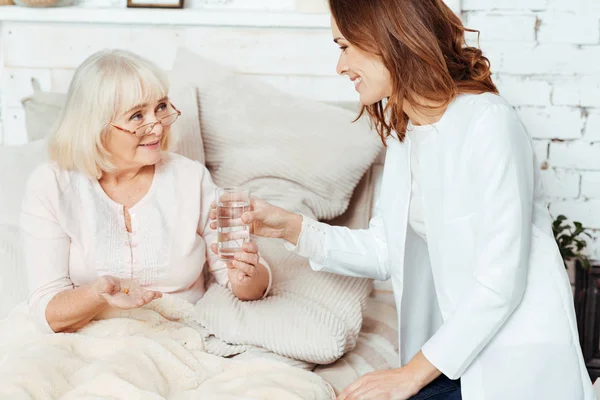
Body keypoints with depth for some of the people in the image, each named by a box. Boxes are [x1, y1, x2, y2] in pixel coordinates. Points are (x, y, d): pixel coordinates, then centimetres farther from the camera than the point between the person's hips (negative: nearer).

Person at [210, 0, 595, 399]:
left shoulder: (489, 122, -18)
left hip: (519, 365, -7)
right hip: (457, 346, 7)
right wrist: (291, 227, 0)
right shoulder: (403, 128, 9)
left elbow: (500, 283, -20)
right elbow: (385, 251, 9)